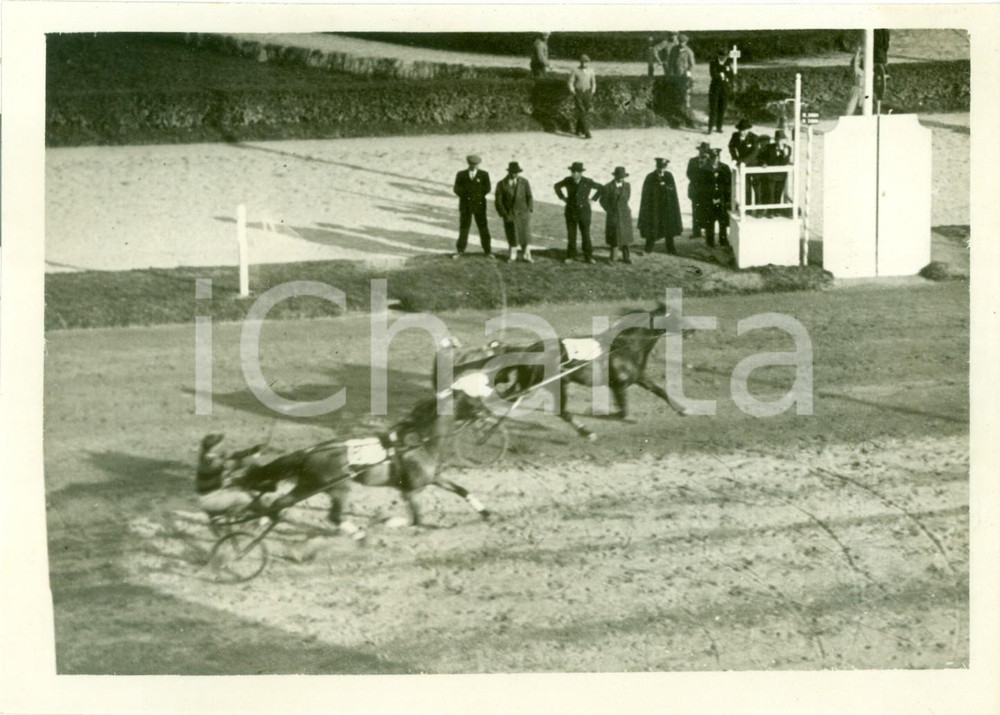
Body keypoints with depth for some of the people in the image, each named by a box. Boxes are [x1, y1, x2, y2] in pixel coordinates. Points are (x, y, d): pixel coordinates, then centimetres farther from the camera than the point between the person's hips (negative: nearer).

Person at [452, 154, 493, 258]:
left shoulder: (484, 175, 4)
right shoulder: (461, 175, 5)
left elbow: (487, 188, -1)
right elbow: (457, 189, 0)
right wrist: (466, 195, -8)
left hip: (479, 204, -1)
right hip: (465, 205, 1)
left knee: (483, 228, 0)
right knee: (463, 227, 4)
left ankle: (487, 251, 5)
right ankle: (460, 250, 12)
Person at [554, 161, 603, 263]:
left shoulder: (587, 182, -11)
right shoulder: (568, 180, -5)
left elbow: (601, 188, -1)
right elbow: (557, 186, 13)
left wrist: (592, 198, -4)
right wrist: (563, 197, 4)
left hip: (584, 212, -2)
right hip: (571, 212, 2)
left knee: (586, 235, 1)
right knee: (571, 235, 3)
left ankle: (588, 257, 8)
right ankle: (570, 256, 11)